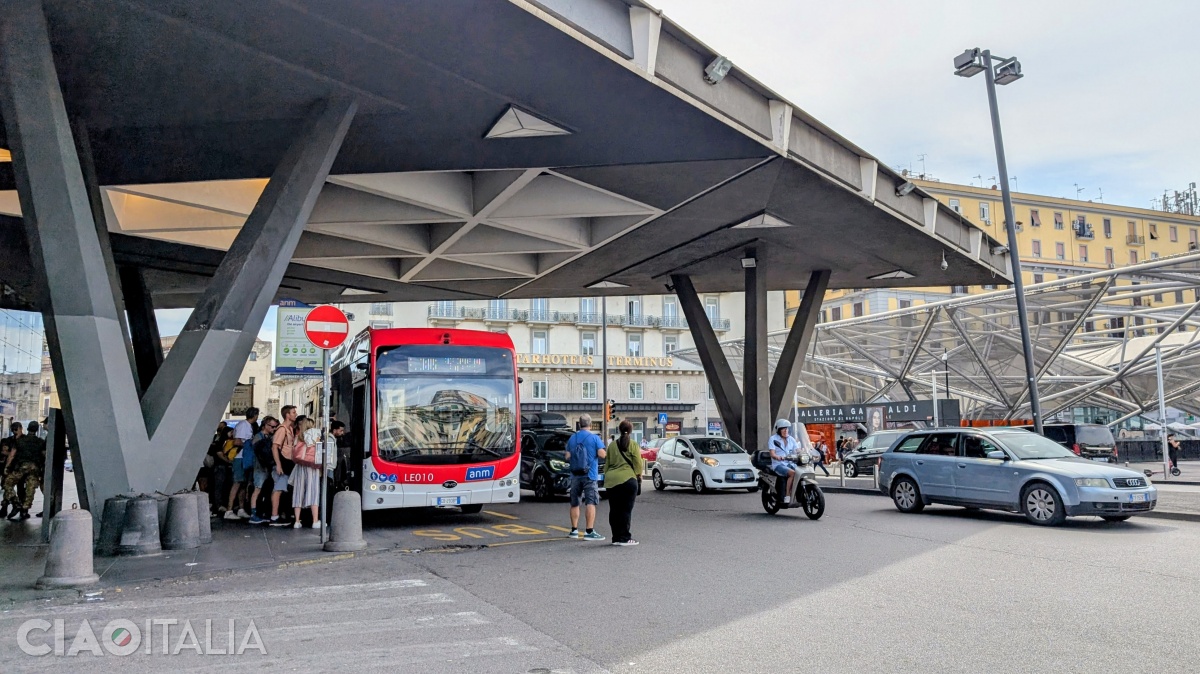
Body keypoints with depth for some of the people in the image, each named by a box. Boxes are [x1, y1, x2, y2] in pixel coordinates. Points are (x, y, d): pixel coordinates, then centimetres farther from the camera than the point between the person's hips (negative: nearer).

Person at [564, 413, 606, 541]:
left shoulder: (572, 438, 7)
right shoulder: (594, 438, -6)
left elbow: (568, 456, 6)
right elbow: (602, 454, -13)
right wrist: (606, 452, 8)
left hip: (575, 475, 4)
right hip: (589, 475, -4)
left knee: (575, 503, 14)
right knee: (590, 503, -7)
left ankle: (574, 530, 20)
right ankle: (589, 532, -13)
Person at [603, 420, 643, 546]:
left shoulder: (612, 445, 12)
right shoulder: (633, 445, -1)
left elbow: (607, 464, 14)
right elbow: (638, 464, -4)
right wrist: (639, 476, 9)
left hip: (611, 481, 5)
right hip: (627, 480, -4)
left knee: (614, 510, 9)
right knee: (626, 510, -1)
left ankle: (616, 537, 14)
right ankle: (624, 538, -2)